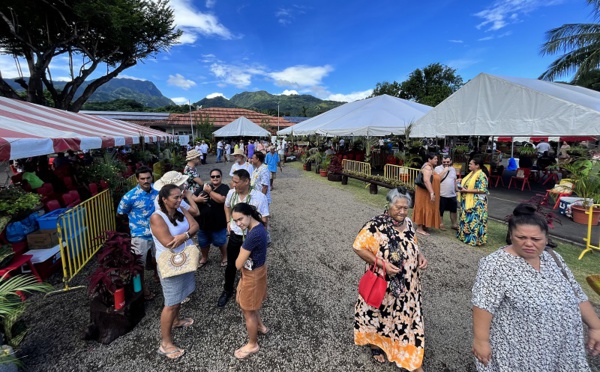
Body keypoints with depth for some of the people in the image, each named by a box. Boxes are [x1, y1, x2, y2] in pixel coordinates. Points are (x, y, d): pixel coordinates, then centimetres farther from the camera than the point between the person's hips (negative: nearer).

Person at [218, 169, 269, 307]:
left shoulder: (259, 197, -23)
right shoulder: (231, 193, -8)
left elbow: (264, 219, -16)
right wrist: (228, 221, 4)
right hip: (234, 235, 4)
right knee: (231, 265, 18)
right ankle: (227, 291, 43)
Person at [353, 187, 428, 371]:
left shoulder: (408, 223, -2)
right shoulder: (376, 226, -23)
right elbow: (358, 247, -22)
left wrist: (420, 256, -6)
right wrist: (382, 264, -26)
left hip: (407, 285, 5)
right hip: (384, 285, -5)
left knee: (407, 316, 17)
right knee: (380, 314, 17)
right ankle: (376, 344, 46)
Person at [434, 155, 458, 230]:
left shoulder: (453, 169, 11)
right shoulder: (437, 168, -8)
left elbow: (454, 180, 17)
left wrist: (456, 190, 15)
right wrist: (444, 170, -18)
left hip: (452, 194, 5)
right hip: (441, 194, -5)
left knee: (453, 210, 13)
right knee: (440, 210, 4)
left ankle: (454, 224, 26)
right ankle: (441, 224, 18)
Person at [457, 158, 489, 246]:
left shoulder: (481, 175, -16)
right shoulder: (471, 173, 11)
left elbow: (482, 190, -22)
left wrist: (466, 190, -22)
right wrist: (461, 187, 4)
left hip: (476, 203, -9)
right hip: (467, 202, 9)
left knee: (474, 220, -3)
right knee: (466, 219, 17)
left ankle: (474, 239, 6)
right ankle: (465, 235, 28)